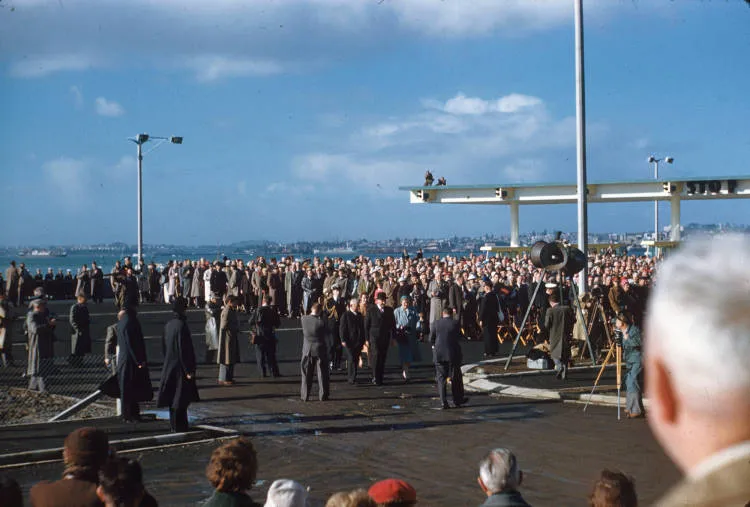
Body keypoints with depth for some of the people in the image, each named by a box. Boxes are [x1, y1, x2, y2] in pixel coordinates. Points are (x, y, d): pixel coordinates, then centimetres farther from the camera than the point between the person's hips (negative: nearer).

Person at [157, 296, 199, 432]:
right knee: (181, 399, -1)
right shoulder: (181, 326, -19)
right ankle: (179, 427, 2)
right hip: (180, 368, -8)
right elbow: (184, 349, -20)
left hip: (170, 366, 8)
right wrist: (189, 370, -16)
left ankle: (174, 426, 23)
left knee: (173, 399, 15)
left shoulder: (168, 325, 6)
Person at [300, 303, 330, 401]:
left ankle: (304, 396, 11)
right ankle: (323, 395, 9)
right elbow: (327, 332, -1)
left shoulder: (304, 319, -10)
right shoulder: (321, 321, -17)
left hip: (307, 350, 2)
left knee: (306, 374, 10)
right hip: (320, 349, -2)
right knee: (322, 374, 7)